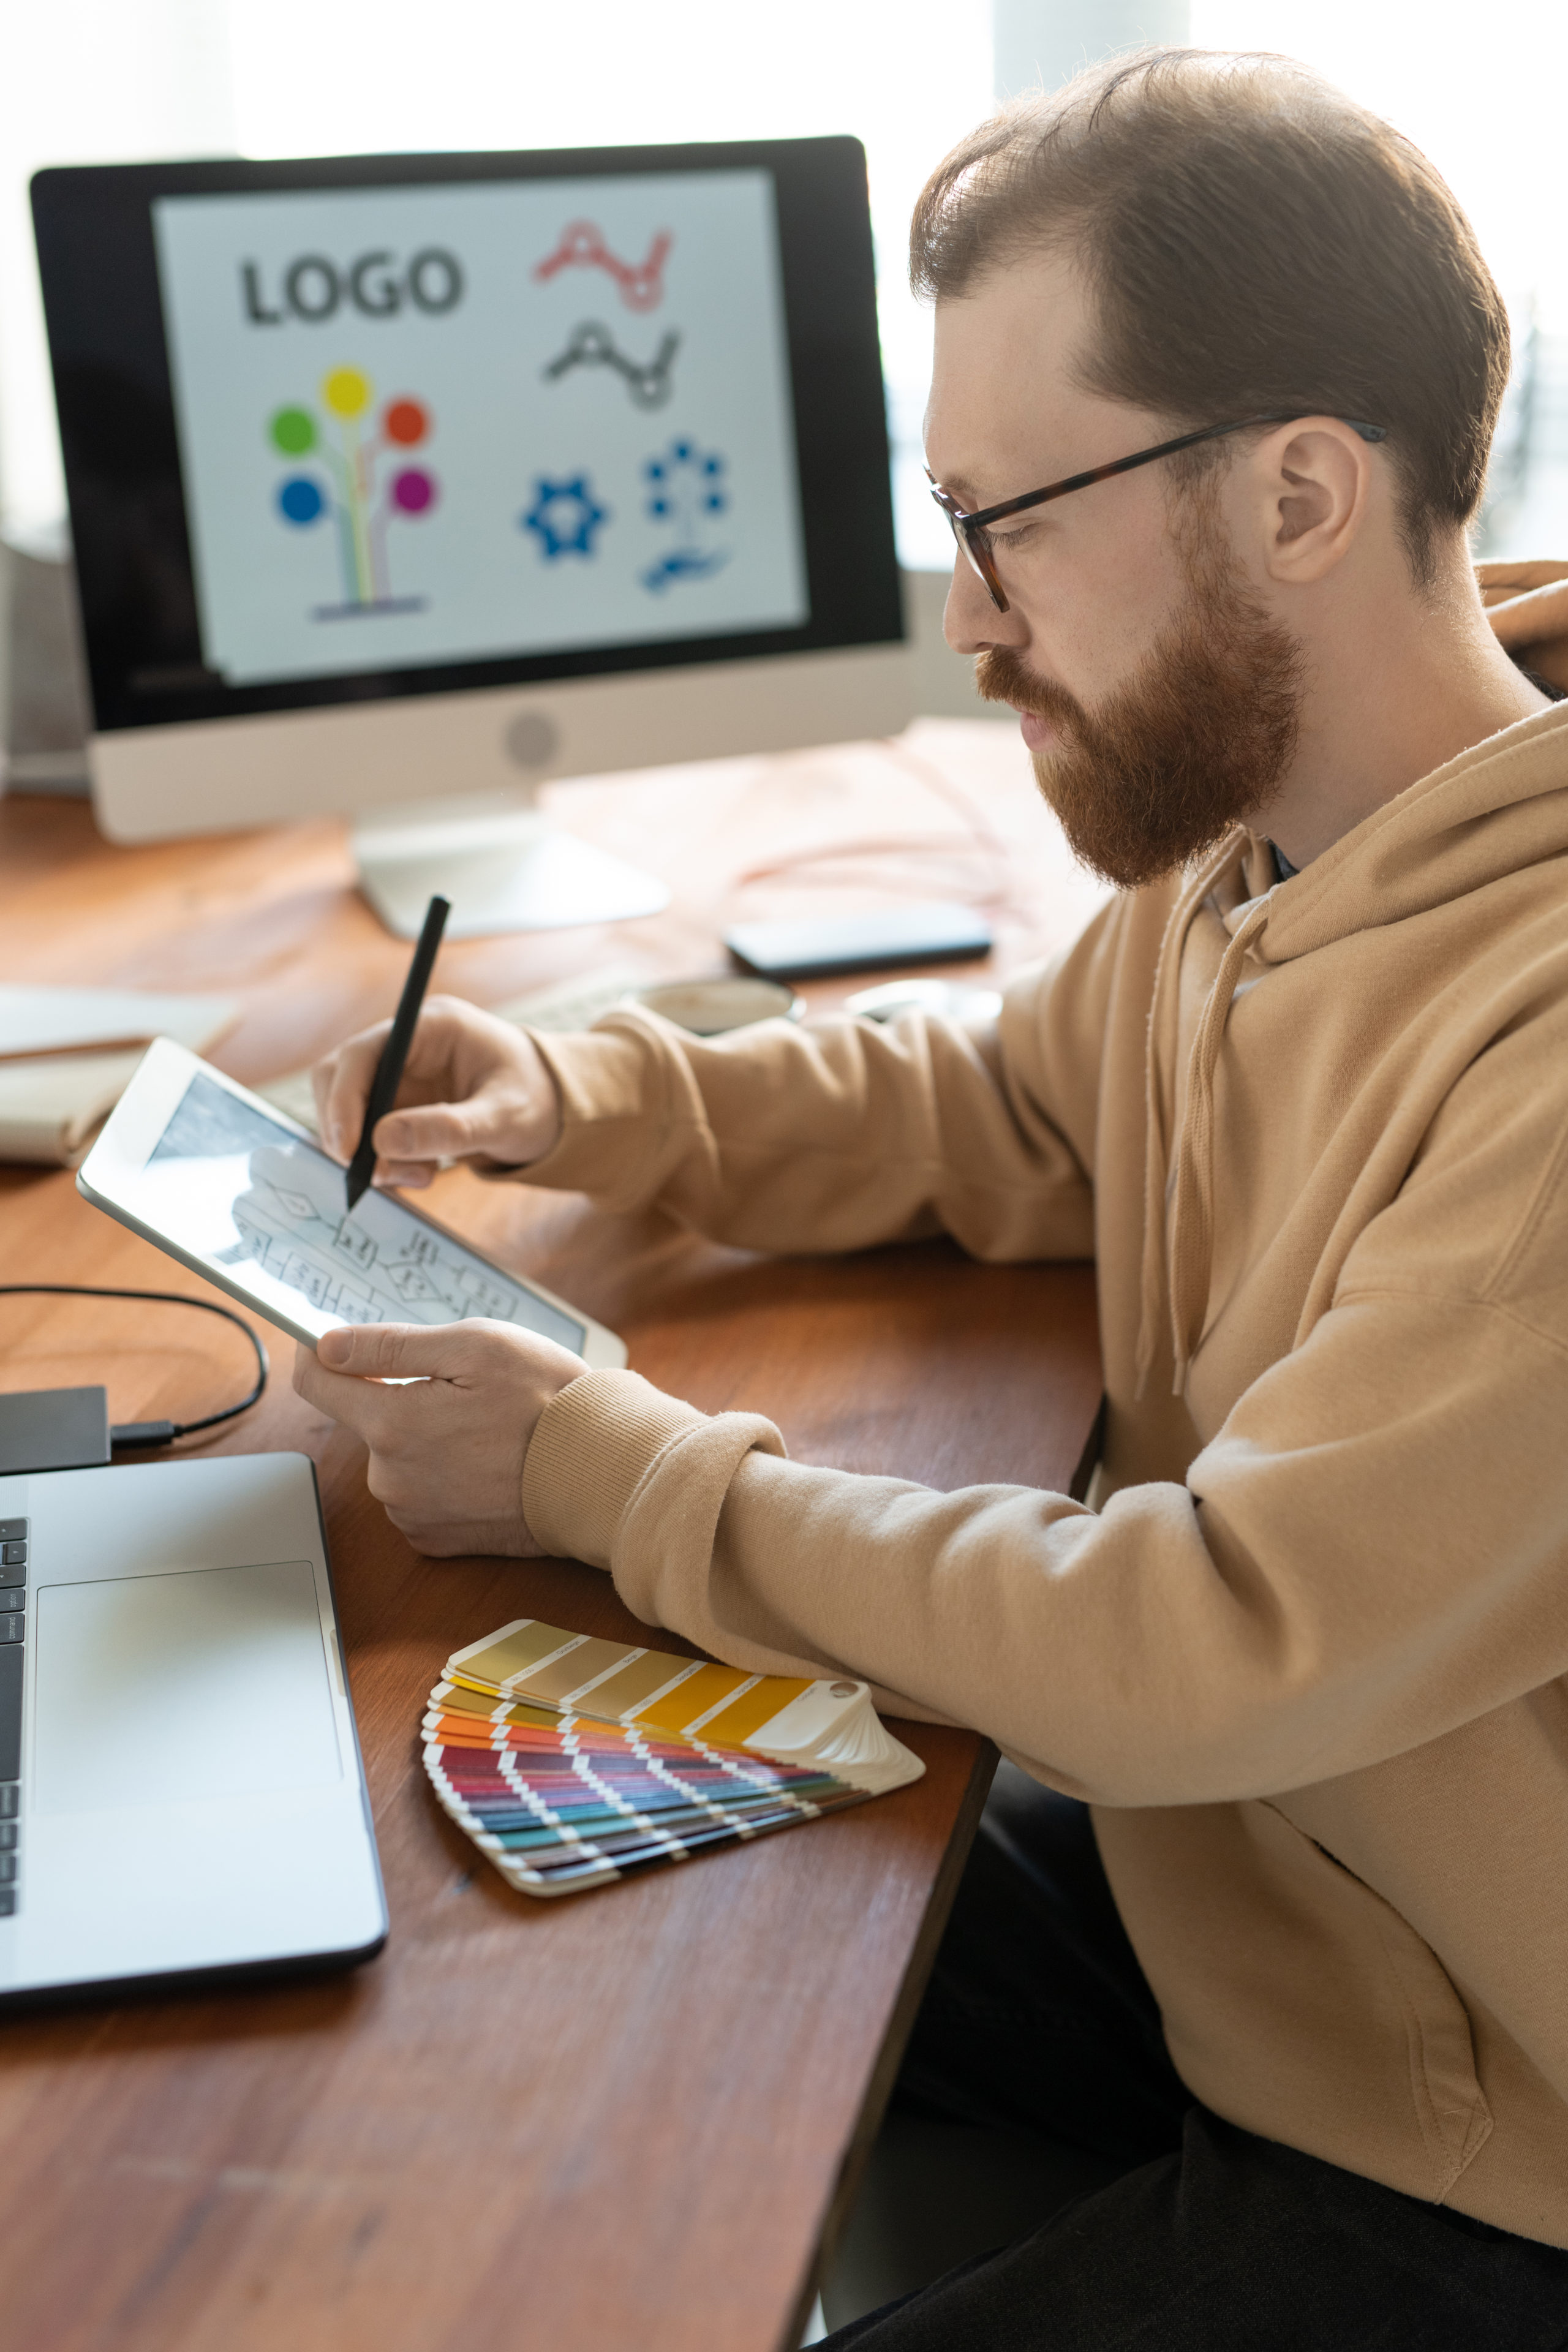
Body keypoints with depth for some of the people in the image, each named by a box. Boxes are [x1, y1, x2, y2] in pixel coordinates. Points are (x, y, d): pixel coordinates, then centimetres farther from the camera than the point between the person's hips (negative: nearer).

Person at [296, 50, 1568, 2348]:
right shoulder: (1239, 848, -3)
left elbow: (1216, 1647, -32)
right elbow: (1010, 1118, 14)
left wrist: (603, 1467, -22)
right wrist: (583, 1102, -3)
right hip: (1198, 1881, 7)